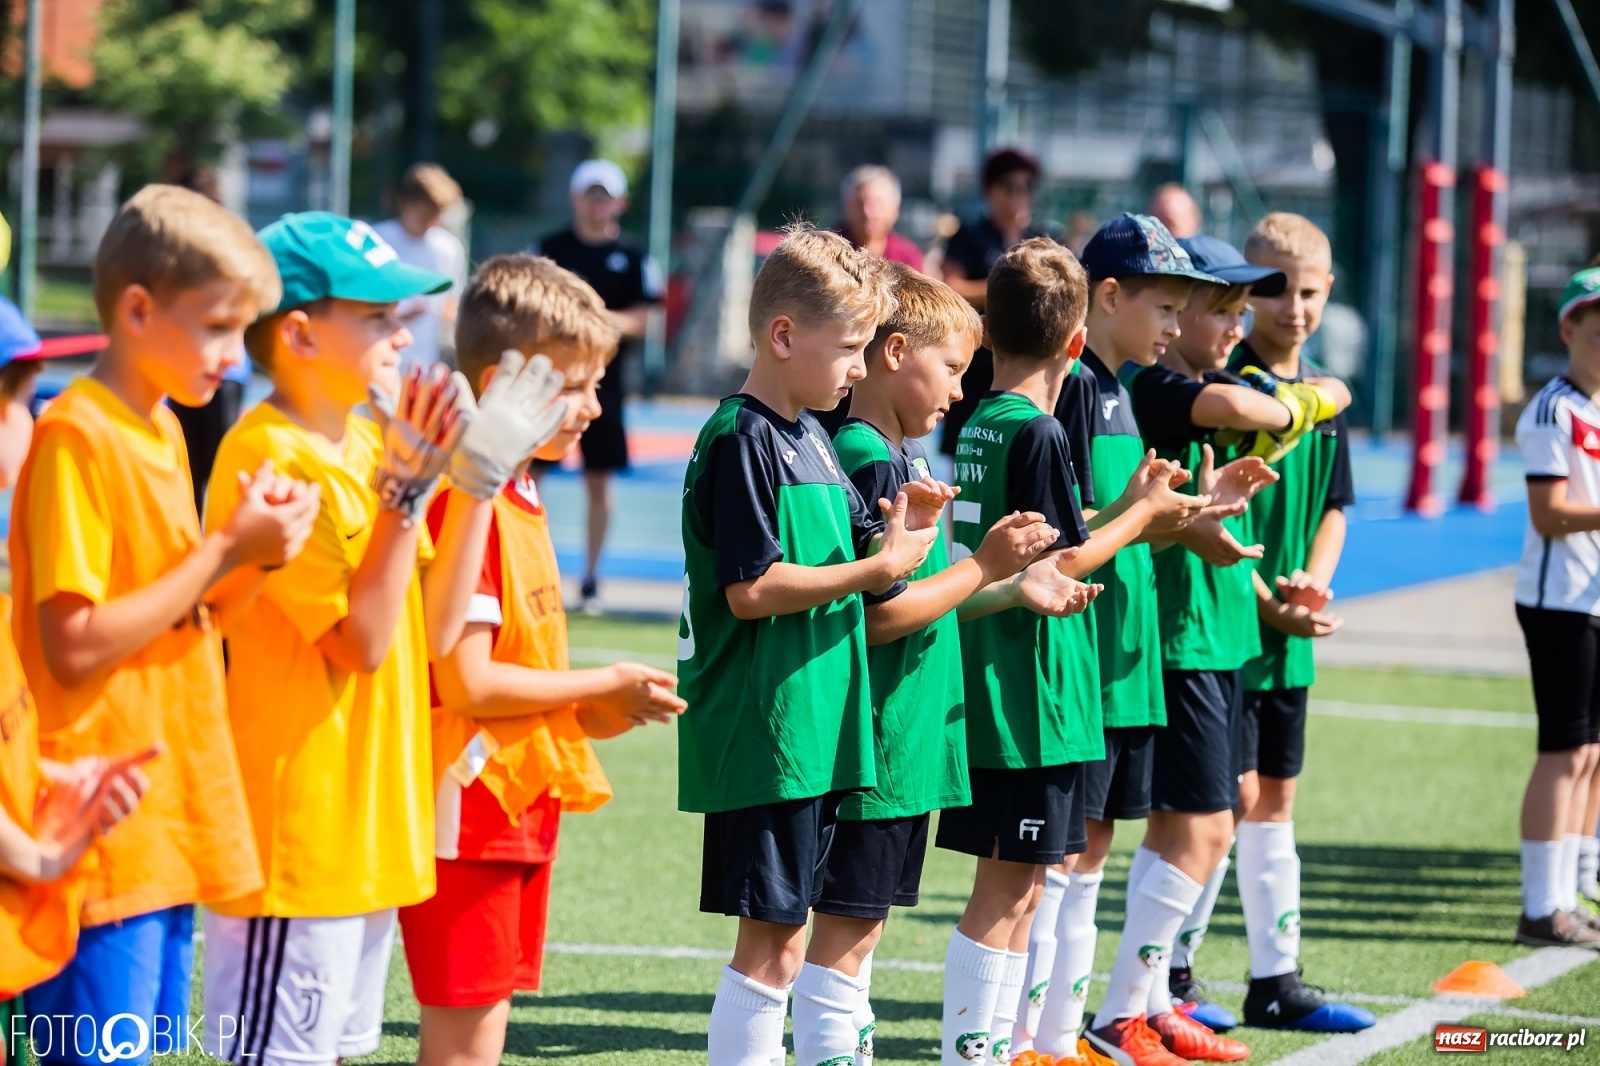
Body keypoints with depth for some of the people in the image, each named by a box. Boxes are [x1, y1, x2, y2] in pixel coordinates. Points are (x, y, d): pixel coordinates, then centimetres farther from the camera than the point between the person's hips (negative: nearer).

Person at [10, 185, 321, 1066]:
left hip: (170, 819, 9)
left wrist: (255, 555, 0)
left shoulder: (161, 432, 14)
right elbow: (76, 645, -18)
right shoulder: (78, 437, -13)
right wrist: (226, 550, -15)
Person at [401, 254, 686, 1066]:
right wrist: (600, 688, -10)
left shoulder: (518, 502, 14)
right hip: (466, 812, -10)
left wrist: (589, 710, 5)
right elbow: (465, 684, -21)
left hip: (517, 808, 10)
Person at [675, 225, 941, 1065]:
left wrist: (898, 531, 1)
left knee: (782, 936, 12)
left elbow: (836, 560, 20)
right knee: (771, 942, -7)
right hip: (760, 736, -9)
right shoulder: (741, 442, -14)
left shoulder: (807, 437, 15)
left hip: (810, 734, 9)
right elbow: (751, 590, -20)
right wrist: (881, 565, -16)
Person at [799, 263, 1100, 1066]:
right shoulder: (872, 464, -17)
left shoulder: (899, 458, 14)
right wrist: (985, 565, -16)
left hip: (902, 747, 10)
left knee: (858, 930, 15)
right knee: (845, 931, -5)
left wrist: (1014, 591, 13)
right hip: (875, 748, -10)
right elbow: (878, 618, -21)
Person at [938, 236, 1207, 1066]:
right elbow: (1061, 564, -14)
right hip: (1033, 696, -9)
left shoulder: (977, 428, 11)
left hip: (989, 692, 9)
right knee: (1007, 894, -5)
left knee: (1013, 889, 15)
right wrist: (1140, 515, -1)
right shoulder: (1037, 434, -14)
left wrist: (1132, 508, 21)